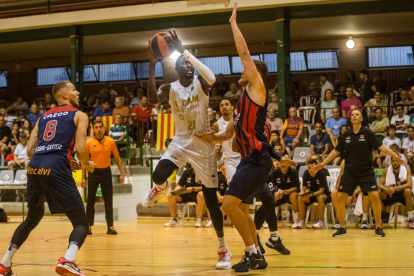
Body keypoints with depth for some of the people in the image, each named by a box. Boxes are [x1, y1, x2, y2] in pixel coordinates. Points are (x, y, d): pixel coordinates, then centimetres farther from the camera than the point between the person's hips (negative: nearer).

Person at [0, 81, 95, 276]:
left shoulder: (43, 117, 27)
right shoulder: (79, 115, 11)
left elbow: (30, 151, 21)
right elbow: (80, 148, -3)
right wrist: (87, 164, 17)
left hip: (34, 168, 6)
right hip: (57, 169, -6)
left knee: (33, 218, 28)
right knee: (81, 222, 2)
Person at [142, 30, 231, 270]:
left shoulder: (200, 84, -8)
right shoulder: (170, 89, -2)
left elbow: (212, 77, -33)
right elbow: (153, 99, -23)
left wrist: (184, 51, -33)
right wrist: (152, 66, -29)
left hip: (203, 145, -2)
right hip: (180, 142, 2)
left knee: (211, 199, -2)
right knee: (159, 175, -28)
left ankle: (223, 248, 13)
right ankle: (162, 187, 14)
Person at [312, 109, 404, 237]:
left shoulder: (367, 133, -4)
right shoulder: (346, 135, 4)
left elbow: (381, 147, -8)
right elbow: (336, 151, 12)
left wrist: (395, 156, -20)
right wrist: (322, 164, 10)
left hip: (366, 172, -2)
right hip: (349, 173, 3)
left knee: (375, 196, -14)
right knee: (340, 197, -5)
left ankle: (378, 228, 1)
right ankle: (342, 227, 11)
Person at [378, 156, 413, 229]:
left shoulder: (406, 169, -13)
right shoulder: (386, 171, -6)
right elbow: (380, 185, -12)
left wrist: (395, 188, -37)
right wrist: (386, 189, -37)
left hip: (403, 194, -2)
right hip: (390, 195, 2)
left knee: (408, 191, -35)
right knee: (378, 193, -24)